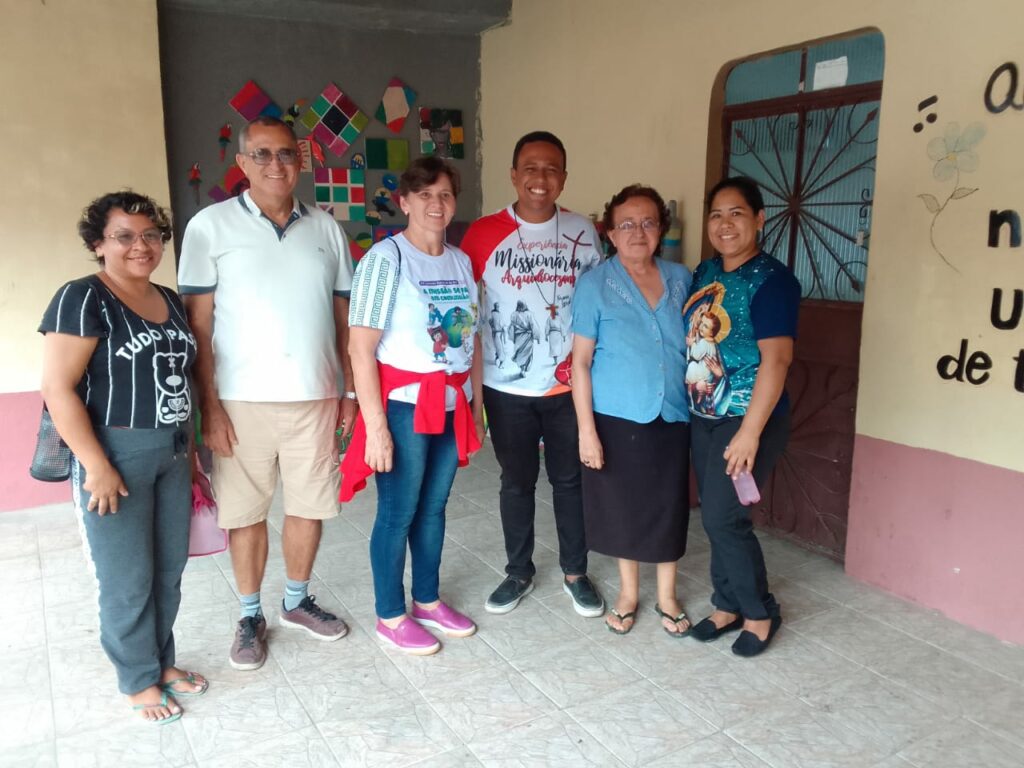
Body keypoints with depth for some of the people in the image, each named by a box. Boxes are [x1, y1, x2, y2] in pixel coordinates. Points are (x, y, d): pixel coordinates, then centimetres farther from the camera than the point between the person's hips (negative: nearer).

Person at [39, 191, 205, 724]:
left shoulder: (170, 301, 10)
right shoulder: (83, 299, -12)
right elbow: (57, 389, -17)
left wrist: (188, 448, 14)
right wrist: (96, 465, -19)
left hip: (172, 453, 7)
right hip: (115, 454, -7)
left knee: (169, 570, 15)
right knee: (128, 579, 5)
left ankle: (162, 661, 33)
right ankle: (138, 680, 24)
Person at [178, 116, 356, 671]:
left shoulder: (325, 229, 6)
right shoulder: (211, 226, -3)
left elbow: (344, 317, 10)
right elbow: (198, 323, -5)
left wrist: (351, 391, 6)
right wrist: (209, 404, -10)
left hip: (315, 397, 3)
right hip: (243, 399, -2)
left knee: (309, 505, 12)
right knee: (246, 511, 9)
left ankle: (296, 601, 33)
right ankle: (251, 616, 27)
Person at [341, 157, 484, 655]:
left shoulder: (461, 262, 8)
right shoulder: (386, 259, -12)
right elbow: (361, 349, -16)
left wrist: (476, 405, 12)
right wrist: (375, 426, -19)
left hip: (451, 405, 6)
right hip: (404, 406, -6)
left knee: (434, 507, 17)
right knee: (398, 513, 6)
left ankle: (428, 601, 35)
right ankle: (390, 618, 23)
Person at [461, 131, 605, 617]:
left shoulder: (583, 233, 0)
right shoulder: (483, 233, -5)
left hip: (568, 385, 1)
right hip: (507, 386, -1)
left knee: (571, 479, 13)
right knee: (517, 482, 13)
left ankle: (574, 572, 32)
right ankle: (519, 572, 32)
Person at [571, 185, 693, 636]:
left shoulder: (681, 279, 3)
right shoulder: (595, 285, -8)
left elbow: (695, 343, 14)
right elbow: (580, 362, -9)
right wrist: (586, 429, -13)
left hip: (672, 418, 3)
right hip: (617, 419, -2)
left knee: (669, 506, 12)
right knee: (622, 506, 11)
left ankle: (666, 596, 33)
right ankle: (628, 592, 34)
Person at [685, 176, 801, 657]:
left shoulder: (771, 280, -14)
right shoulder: (704, 273, 8)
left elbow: (776, 359, -20)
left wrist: (750, 431, -23)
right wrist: (690, 408, 10)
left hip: (748, 419, -7)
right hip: (703, 417, 7)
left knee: (724, 518, -5)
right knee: (715, 516, 12)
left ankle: (760, 613, 16)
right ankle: (729, 605, 30)